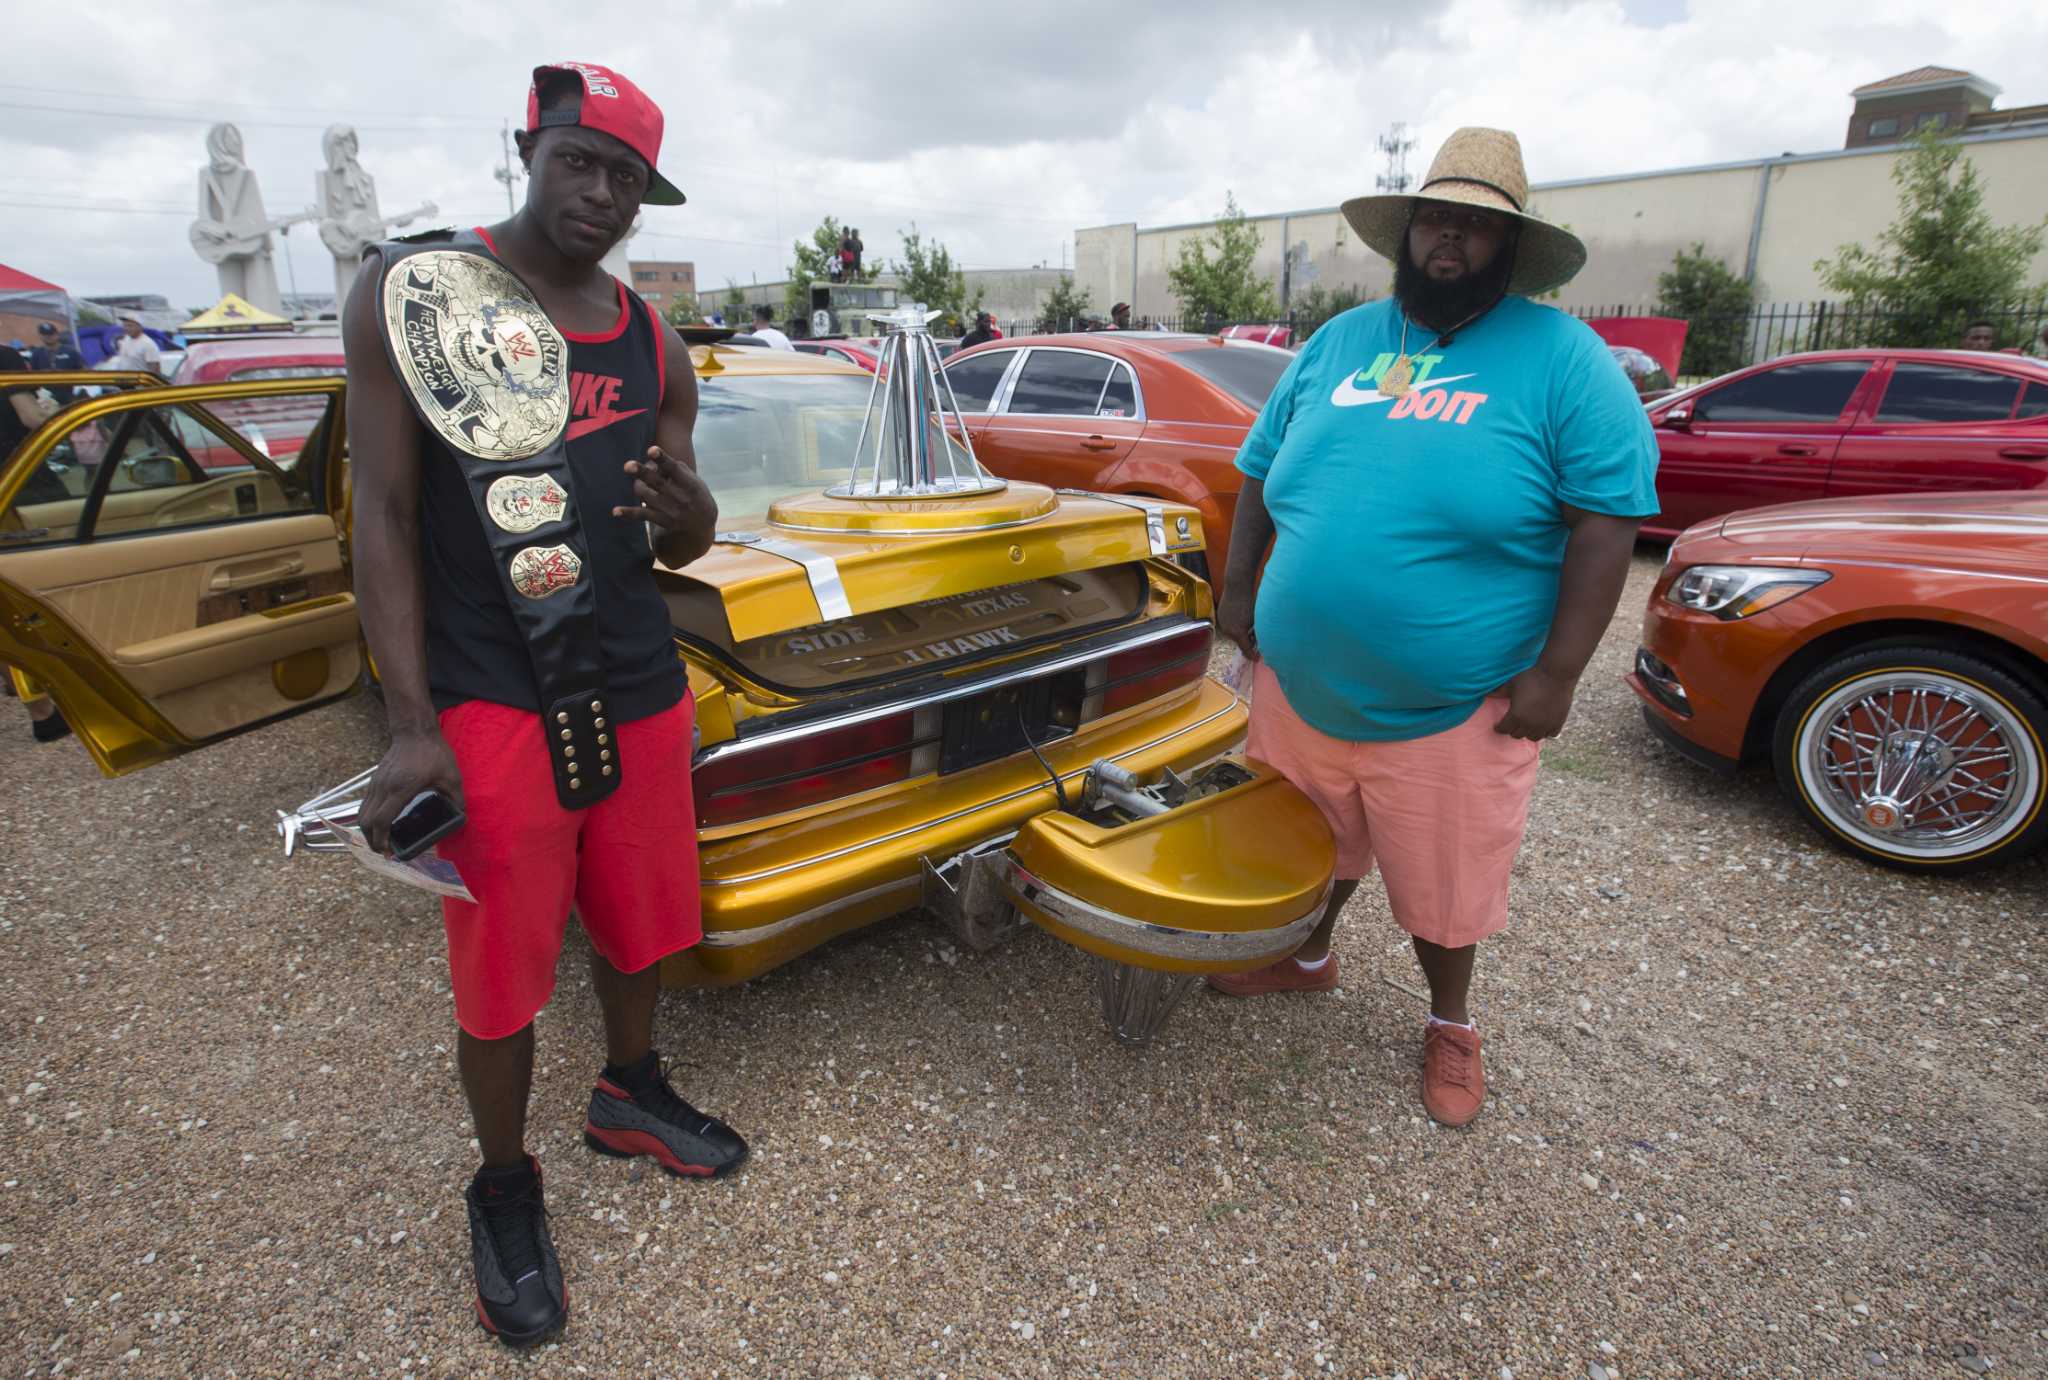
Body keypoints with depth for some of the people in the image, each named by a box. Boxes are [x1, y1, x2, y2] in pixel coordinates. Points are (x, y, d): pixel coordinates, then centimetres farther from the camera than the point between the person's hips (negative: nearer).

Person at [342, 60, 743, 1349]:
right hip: (491, 700, -4)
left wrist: (686, 508, -14)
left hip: (642, 691, 5)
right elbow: (385, 513, -7)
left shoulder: (653, 344, 9)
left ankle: (631, 1093, 44)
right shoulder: (410, 287, -4)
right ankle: (507, 1189, 31)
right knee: (503, 968, 6)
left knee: (642, 917, 16)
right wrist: (412, 725, -13)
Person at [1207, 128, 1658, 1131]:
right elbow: (1260, 473, 14)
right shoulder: (1337, 343, 8)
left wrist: (1556, 672, -14)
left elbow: (1609, 515, -9)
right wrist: (1237, 591, 8)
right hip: (1298, 687, 4)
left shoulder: (1561, 356, -5)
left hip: (1452, 710, -3)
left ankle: (1449, 1026, 41)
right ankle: (1308, 957, 51)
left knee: (1443, 894, 13)